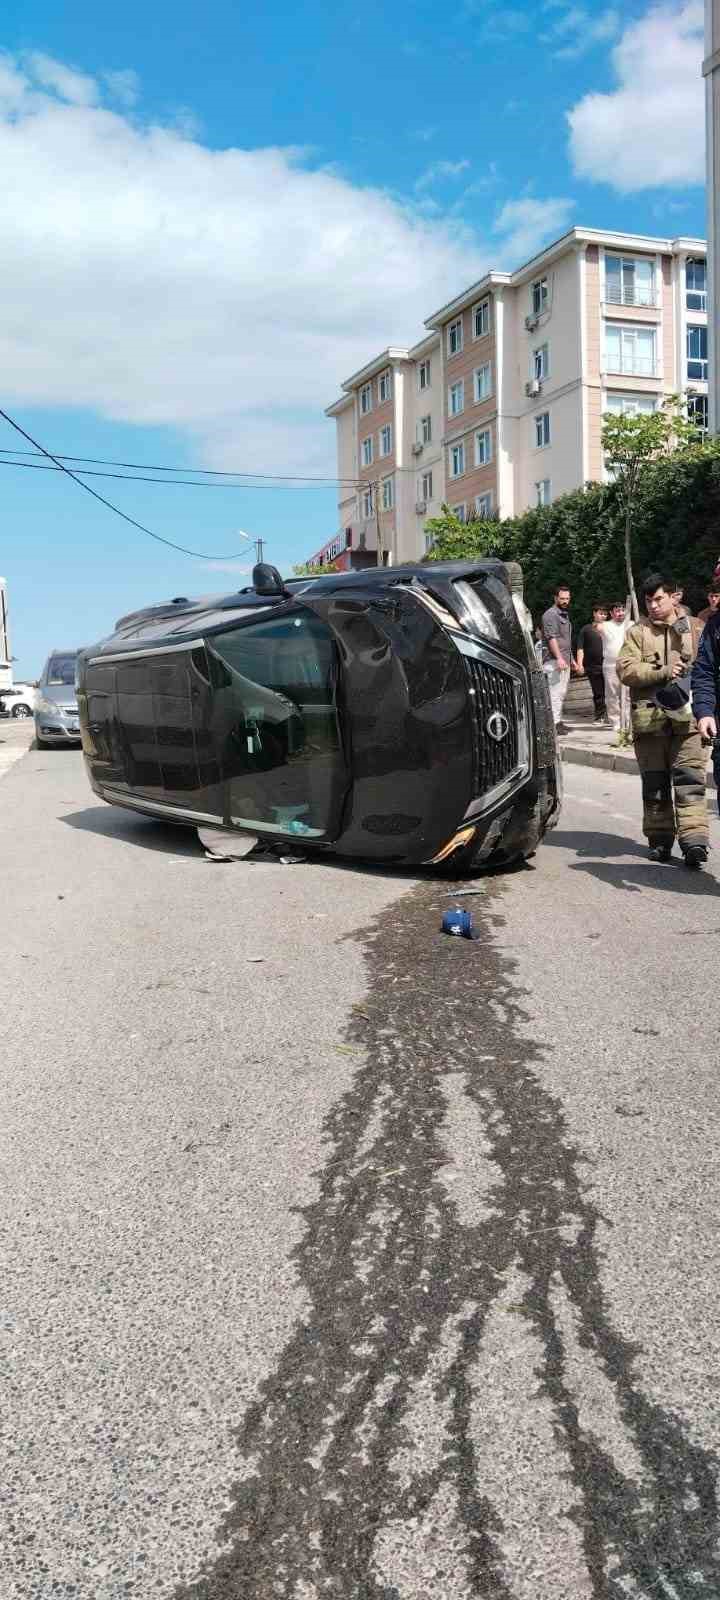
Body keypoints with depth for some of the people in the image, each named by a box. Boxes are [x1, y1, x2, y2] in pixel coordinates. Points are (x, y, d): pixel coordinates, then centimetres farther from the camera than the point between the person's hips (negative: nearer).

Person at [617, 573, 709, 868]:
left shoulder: (693, 629, 12)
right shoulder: (637, 632, 11)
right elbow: (625, 669, -2)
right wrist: (663, 672, -13)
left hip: (686, 716, -1)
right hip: (649, 718, 1)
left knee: (690, 779, -9)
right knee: (654, 783, 7)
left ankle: (693, 838, -12)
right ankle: (660, 839, 17)